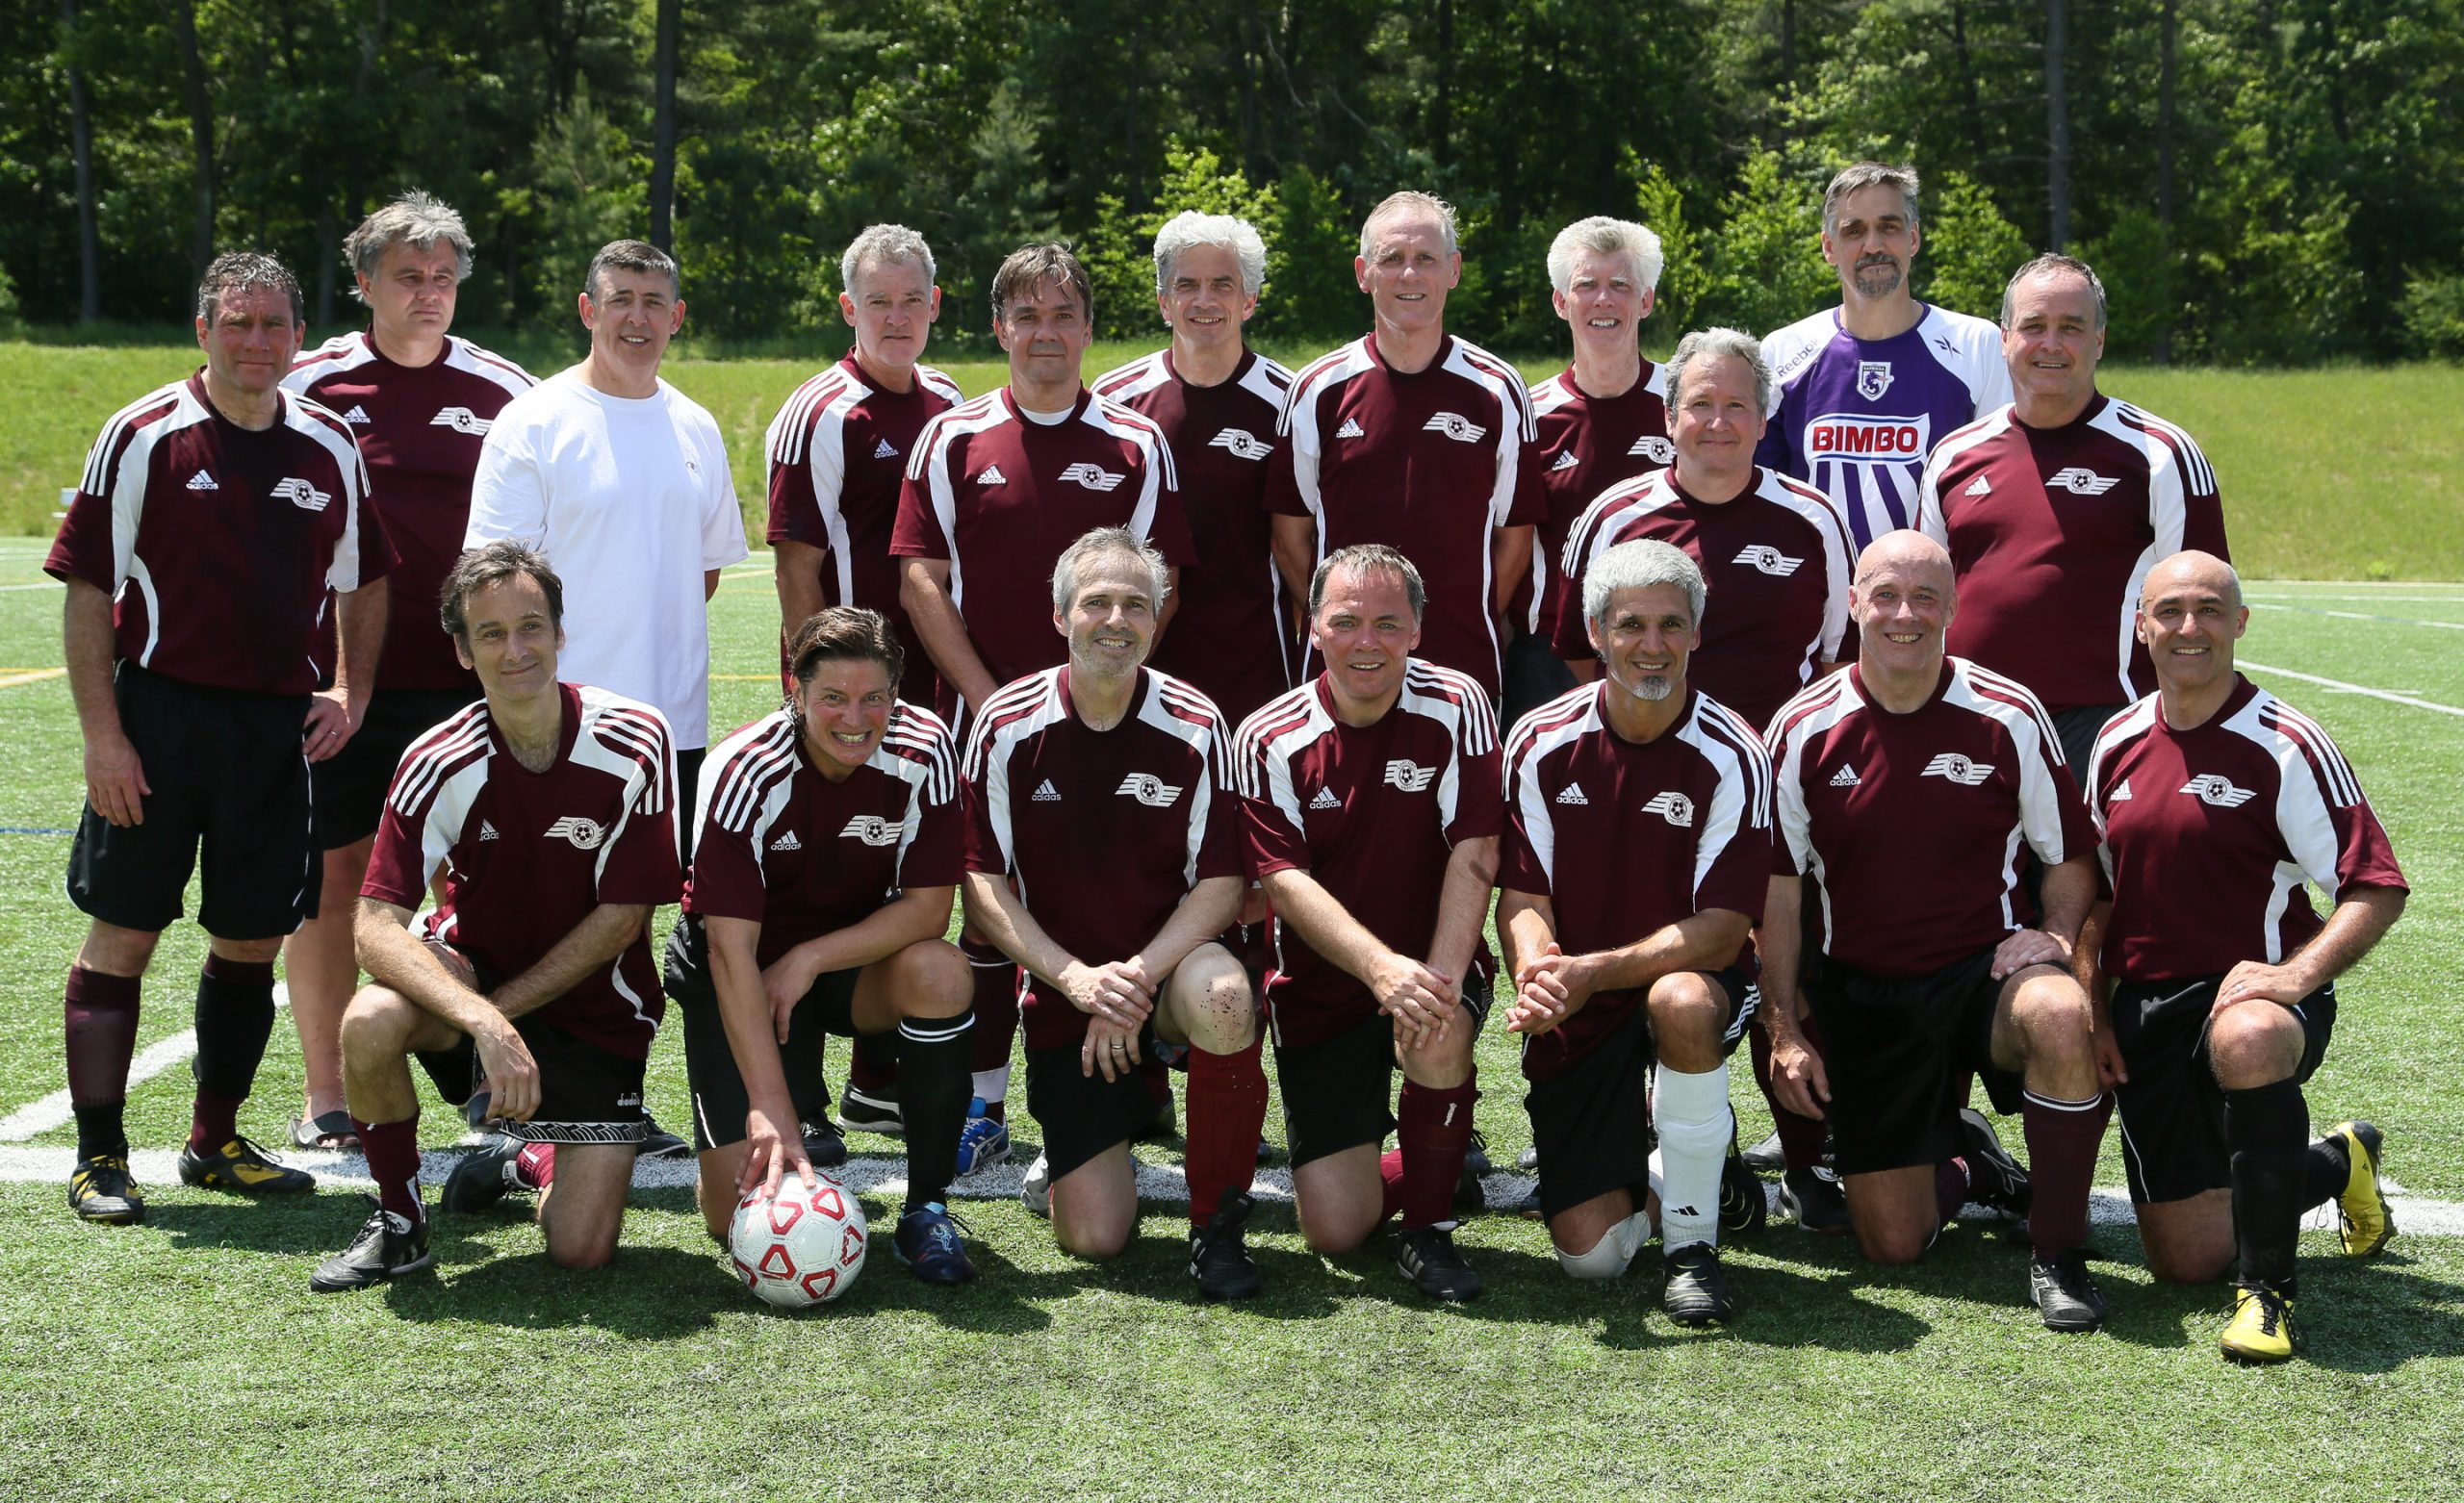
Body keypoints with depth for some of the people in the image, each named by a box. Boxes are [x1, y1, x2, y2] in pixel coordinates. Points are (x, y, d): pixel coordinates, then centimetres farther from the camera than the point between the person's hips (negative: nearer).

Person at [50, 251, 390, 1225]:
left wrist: (350, 692, 6)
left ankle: (215, 1142, 23)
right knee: (121, 935, -1)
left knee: (252, 942, 9)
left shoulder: (330, 449, 8)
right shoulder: (143, 438, -4)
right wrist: (102, 734, -11)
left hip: (280, 724, 4)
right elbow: (88, 593, -5)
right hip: (157, 713, -4)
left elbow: (363, 583, 20)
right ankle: (98, 1157, 7)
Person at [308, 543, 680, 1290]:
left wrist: (503, 1006, -16)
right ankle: (397, 1220, -7)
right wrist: (482, 1023, -39)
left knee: (581, 1249, -10)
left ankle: (532, 1163, 29)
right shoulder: (441, 764, -18)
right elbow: (376, 924, -25)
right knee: (370, 1023, -35)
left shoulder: (633, 743, -18)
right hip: (470, 969, 0)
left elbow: (621, 919, -13)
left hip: (595, 1009, 0)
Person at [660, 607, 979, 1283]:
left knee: (939, 971, -34)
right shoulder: (744, 773, -26)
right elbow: (732, 951, -30)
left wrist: (808, 960, -27)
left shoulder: (923, 749, -19)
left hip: (859, 955, 2)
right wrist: (771, 1109, -37)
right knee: (741, 1214, -12)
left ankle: (926, 1210, -17)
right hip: (739, 973, -2)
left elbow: (928, 907, -16)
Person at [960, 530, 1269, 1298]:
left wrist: (1138, 974, -22)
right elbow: (982, 882, -5)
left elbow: (1220, 882, -7)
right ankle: (1123, 1112, 30)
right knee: (1092, 1237, -8)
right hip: (1063, 994, 1)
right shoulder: (1007, 725, -5)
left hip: (1168, 969, 0)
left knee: (1222, 998, -39)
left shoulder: (1194, 725, -5)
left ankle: (1216, 1225, -16)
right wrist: (1076, 977, -18)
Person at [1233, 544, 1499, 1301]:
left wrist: (1439, 979, -29)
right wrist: (1381, 967, -32)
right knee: (1335, 1230, -7)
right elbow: (1287, 882, -16)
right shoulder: (1268, 741, -8)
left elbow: (1473, 855, -14)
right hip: (1320, 988, 0)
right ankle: (1405, 1166, 30)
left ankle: (1429, 1224, -9)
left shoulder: (1456, 707, -8)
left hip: (1435, 964, 0)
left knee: (1437, 1039, -37)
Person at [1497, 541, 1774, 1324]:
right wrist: (1538, 974, -29)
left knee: (1683, 1002, -41)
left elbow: (1722, 931, -17)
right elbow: (1522, 898, -5)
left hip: (1692, 978, -2)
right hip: (1575, 1022, 2)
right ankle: (1641, 1160, 30)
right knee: (1590, 1253, -8)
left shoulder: (1731, 754, -12)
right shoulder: (1542, 744, -5)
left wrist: (1593, 972, -30)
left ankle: (1692, 1243, -20)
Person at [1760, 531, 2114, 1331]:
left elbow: (2071, 856, 8)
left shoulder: (2008, 717, -3)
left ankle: (2058, 1255, -18)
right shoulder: (1805, 729, -2)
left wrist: (2052, 936, -13)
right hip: (1863, 993, 1)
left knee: (2062, 1016, -39)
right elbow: (1777, 888, 4)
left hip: (1987, 965, -1)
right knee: (1893, 1244, -3)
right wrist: (1783, 1029, -2)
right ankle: (1966, 1160, 35)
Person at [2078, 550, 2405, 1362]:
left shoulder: (2283, 744, -9)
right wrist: (2090, 1008, 7)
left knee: (2248, 1041, -44)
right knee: (2184, 1258, 4)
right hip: (2148, 1008, 5)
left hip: (2251, 991, -5)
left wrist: (2299, 973, -26)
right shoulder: (2117, 744, 8)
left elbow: (2377, 889, -11)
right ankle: (2336, 1165, 35)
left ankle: (2266, 1291, -27)